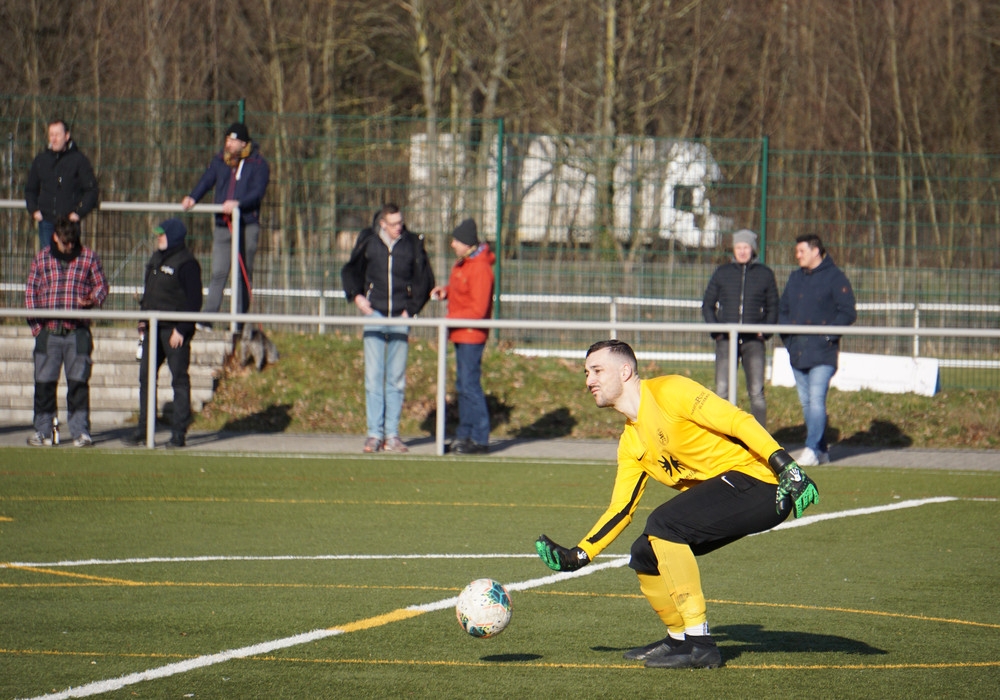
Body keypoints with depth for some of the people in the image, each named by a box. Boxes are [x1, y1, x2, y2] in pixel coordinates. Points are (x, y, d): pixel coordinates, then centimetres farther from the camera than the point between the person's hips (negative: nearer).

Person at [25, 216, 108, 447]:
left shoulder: (88, 257, 6)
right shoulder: (41, 259, 8)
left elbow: (101, 285, 10)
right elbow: (30, 292, 10)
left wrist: (92, 300, -12)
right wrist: (36, 326, 1)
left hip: (78, 332, -1)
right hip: (48, 331, 1)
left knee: (79, 384, -2)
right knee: (44, 383, 2)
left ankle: (80, 432, 4)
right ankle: (42, 432, 10)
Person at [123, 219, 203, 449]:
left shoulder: (187, 263, -11)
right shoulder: (156, 258, 15)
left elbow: (194, 300, -14)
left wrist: (182, 329, -18)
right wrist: (142, 319, 13)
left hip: (175, 329, -8)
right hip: (153, 327, 8)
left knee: (179, 379, -2)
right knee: (145, 377, 8)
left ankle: (179, 432, 0)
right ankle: (143, 429, 13)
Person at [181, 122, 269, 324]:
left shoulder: (258, 165, -1)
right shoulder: (219, 161, 12)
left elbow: (257, 193, -12)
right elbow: (206, 181, 2)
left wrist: (237, 203, -28)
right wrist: (193, 198, -17)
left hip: (247, 226, -3)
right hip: (222, 226, 3)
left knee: (244, 274, 1)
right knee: (218, 273, -4)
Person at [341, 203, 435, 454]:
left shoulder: (413, 244, 2)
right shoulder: (368, 241, 2)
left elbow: (425, 280, 10)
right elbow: (350, 270, 17)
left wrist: (412, 308, 1)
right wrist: (356, 295, 2)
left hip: (400, 319, 1)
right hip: (375, 314, 0)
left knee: (396, 379, 2)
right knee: (373, 376, -5)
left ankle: (392, 434, 6)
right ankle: (374, 433, -2)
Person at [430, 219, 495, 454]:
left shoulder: (480, 269, -20)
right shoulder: (463, 263, 11)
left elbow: (478, 310, -23)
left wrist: (449, 319, -20)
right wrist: (446, 291, 5)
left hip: (472, 335, -10)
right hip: (461, 335, 10)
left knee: (470, 385, -9)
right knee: (463, 385, 14)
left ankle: (480, 439, -5)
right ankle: (464, 435, 21)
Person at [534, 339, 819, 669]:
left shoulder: (670, 391, -11)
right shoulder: (631, 442, 16)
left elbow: (738, 421, -18)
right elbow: (621, 509, 20)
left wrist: (785, 466, -27)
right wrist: (578, 556, 13)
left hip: (757, 482, -9)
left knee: (663, 524, -22)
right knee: (645, 554, 5)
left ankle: (699, 644, -17)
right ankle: (680, 639, 22)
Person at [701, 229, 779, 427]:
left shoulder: (765, 274, 8)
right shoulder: (722, 273, 9)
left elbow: (773, 308, 12)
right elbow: (707, 305, 12)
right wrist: (716, 330, -3)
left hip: (754, 341, -1)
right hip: (726, 339, 1)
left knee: (756, 392, -4)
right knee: (722, 391, -3)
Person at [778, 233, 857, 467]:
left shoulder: (834, 277, -2)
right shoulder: (795, 278, 17)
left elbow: (848, 312, -6)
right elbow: (783, 310, 23)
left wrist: (828, 334, -15)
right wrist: (786, 335, 7)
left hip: (823, 352, -7)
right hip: (797, 351, 7)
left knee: (816, 399, -15)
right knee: (806, 402, 8)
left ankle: (812, 449, -17)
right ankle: (822, 450, 16)